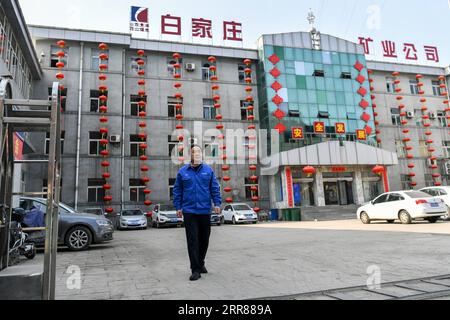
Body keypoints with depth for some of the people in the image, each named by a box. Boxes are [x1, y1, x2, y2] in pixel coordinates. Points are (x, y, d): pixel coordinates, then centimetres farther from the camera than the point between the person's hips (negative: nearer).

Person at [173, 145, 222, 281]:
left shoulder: (208, 170, 5)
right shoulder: (183, 171, 3)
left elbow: (215, 188, 4)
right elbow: (177, 190, 6)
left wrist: (217, 203, -6)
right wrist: (178, 207, 1)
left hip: (205, 210, 2)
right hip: (189, 211, -1)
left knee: (204, 239, 13)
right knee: (192, 240, -4)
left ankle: (201, 263, 33)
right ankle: (195, 270, 3)